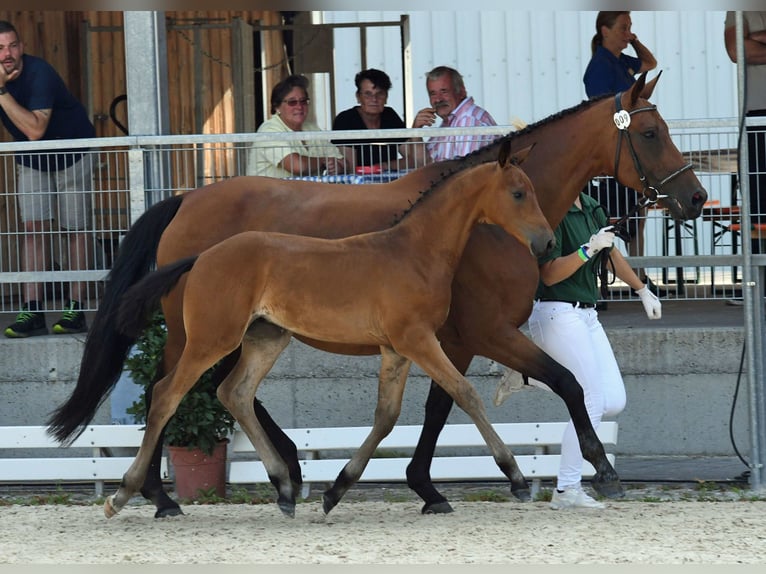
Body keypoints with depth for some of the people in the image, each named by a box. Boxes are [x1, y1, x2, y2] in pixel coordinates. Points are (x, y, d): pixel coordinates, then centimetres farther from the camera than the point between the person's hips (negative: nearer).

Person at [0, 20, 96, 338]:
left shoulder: (39, 73, -31)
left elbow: (35, 129, -41)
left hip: (72, 155, -5)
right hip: (32, 162, 5)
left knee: (75, 230, -1)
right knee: (33, 228, -4)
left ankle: (75, 310, 2)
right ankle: (32, 312, -8)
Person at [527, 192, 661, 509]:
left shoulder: (591, 207, 11)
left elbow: (612, 254, 26)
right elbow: (549, 274, -19)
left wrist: (643, 290, 37)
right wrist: (589, 249, -28)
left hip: (586, 314, 9)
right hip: (558, 313, -9)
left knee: (613, 402, 4)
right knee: (592, 403, -9)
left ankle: (529, 374, 15)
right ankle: (566, 490, 0)